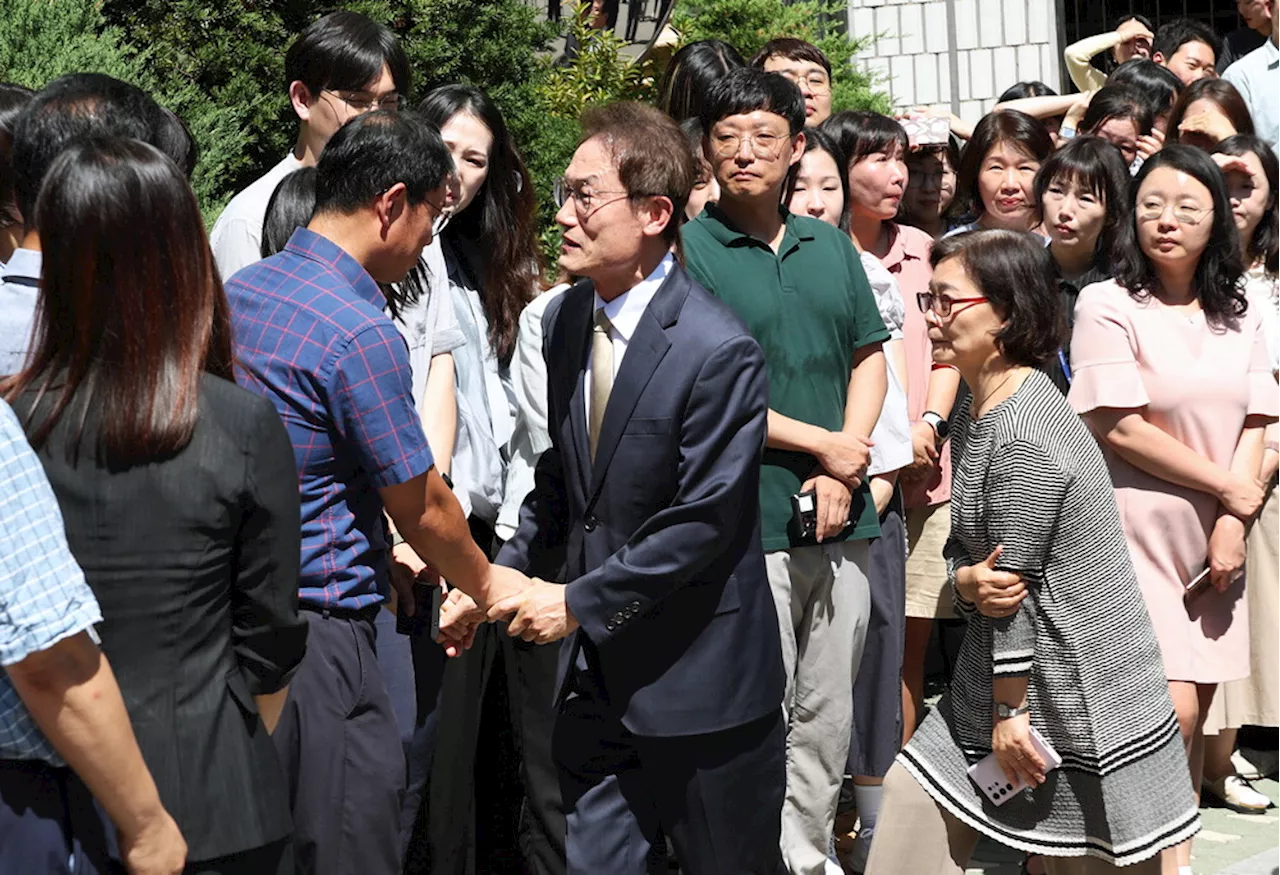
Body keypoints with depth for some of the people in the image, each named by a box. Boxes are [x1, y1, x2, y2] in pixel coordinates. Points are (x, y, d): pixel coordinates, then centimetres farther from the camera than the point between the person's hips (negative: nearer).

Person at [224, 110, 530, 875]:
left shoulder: (239, 291, 8)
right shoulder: (362, 334, -18)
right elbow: (422, 509, -7)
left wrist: (376, 558, 23)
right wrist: (487, 583, 11)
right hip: (317, 631, -9)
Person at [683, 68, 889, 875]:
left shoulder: (831, 245, 13)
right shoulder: (687, 251, -4)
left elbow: (870, 357, 12)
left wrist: (845, 470, -3)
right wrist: (821, 444, -8)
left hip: (841, 515, 5)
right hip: (745, 521, -5)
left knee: (829, 715, 12)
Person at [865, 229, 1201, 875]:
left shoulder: (1024, 439, -23)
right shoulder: (974, 412, 7)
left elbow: (1017, 583, -20)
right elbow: (965, 543, 9)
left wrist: (1009, 711, -14)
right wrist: (966, 579, -15)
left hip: (1074, 681, -9)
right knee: (915, 791, 9)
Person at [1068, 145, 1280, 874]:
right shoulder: (1108, 306, -7)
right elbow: (1120, 429, -13)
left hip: (1217, 537, 5)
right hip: (1140, 533, -5)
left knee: (1195, 707, 5)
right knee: (1171, 709, -13)